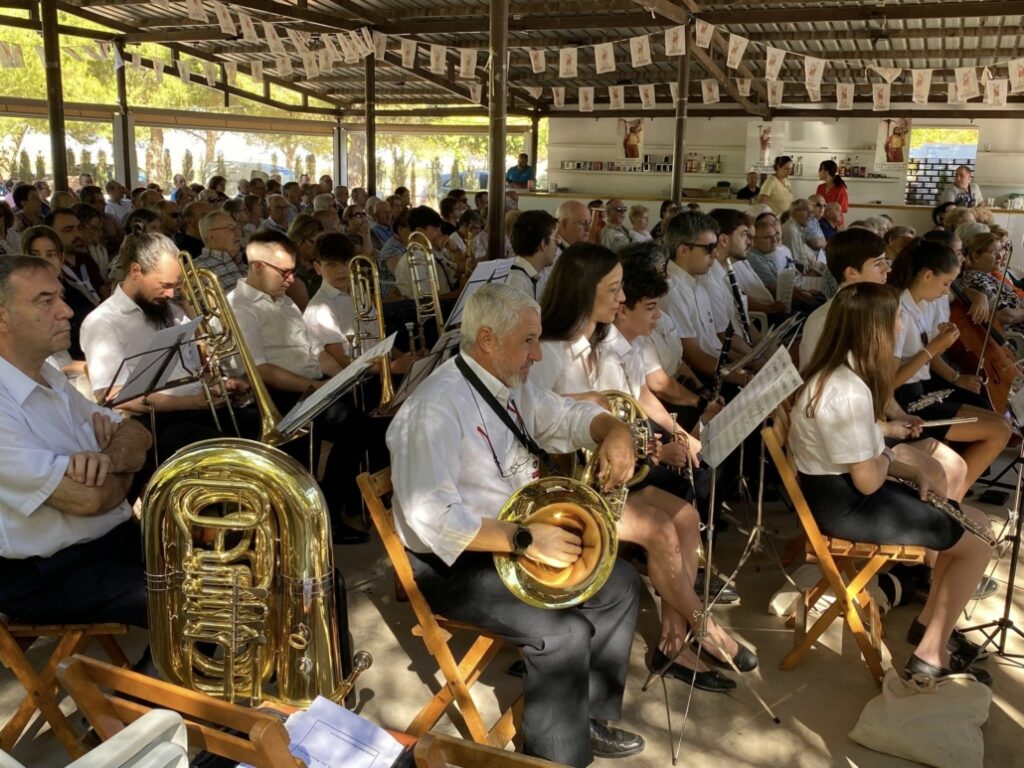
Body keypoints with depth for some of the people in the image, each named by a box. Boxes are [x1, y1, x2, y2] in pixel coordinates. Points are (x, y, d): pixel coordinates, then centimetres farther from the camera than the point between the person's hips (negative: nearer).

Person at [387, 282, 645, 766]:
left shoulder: (512, 387, 4)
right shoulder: (436, 408, -25)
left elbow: (571, 415, 15)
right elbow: (431, 517, -33)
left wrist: (614, 433, -9)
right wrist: (524, 539, -35)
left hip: (518, 539, 9)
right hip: (455, 561, -9)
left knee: (621, 585, 5)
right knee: (565, 632, -24)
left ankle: (590, 716, 20)